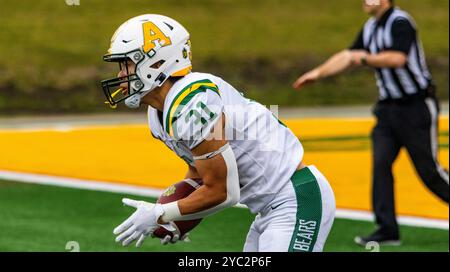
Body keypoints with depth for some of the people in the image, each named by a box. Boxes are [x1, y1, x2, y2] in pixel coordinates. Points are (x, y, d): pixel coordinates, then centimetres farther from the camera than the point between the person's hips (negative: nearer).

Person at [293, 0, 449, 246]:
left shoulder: (400, 22, -16)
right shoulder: (370, 28, 11)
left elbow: (398, 58, -31)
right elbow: (348, 56, 22)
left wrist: (366, 58, -29)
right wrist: (317, 73, 22)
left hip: (417, 106, -8)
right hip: (388, 107, 8)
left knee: (428, 169, -4)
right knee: (380, 163, -4)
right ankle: (387, 229, -4)